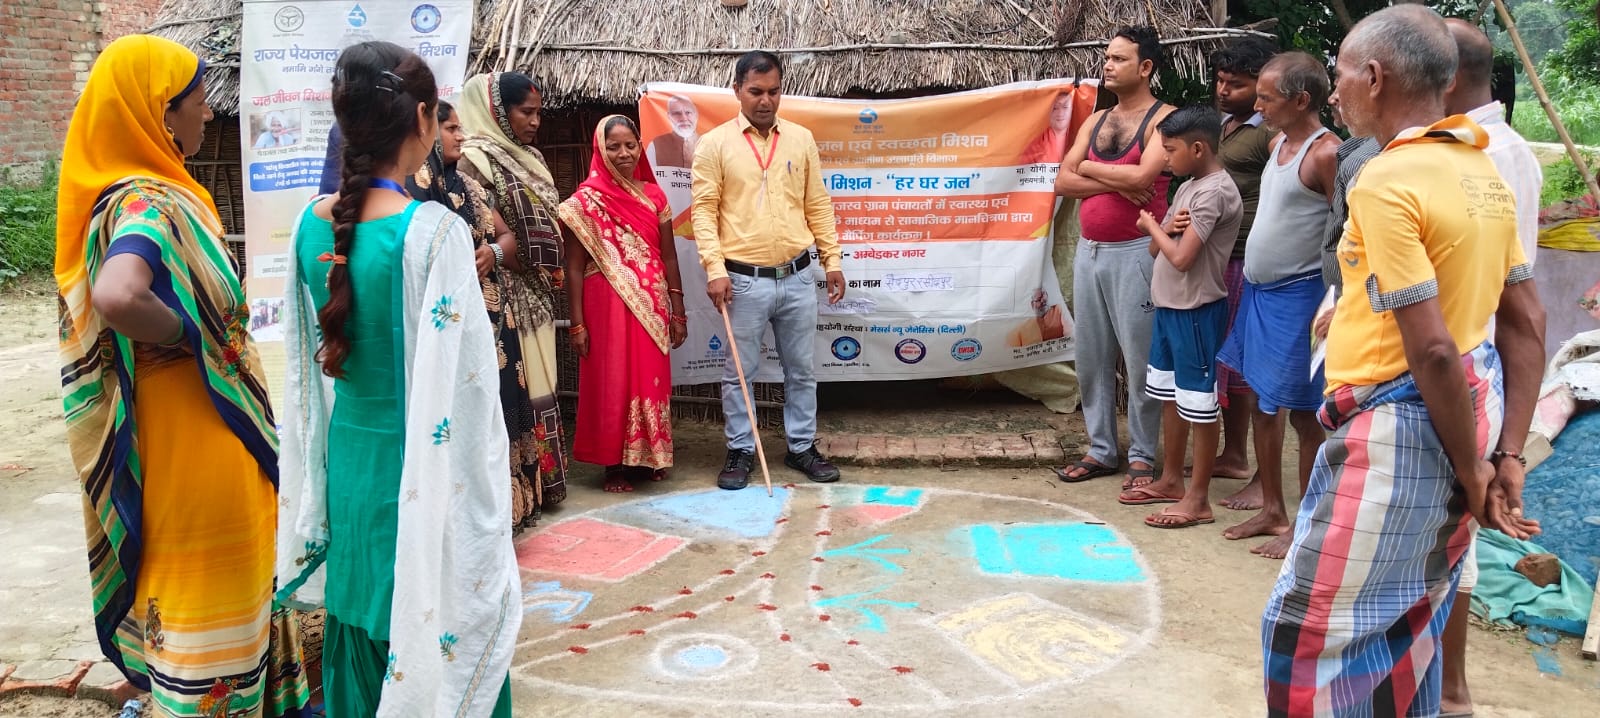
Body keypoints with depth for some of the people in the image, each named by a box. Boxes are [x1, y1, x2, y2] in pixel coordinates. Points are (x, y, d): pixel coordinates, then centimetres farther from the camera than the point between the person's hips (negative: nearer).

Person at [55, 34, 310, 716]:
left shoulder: (143, 192, 6)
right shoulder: (151, 204, -23)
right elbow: (115, 298, -42)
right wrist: (190, 335, -25)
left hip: (191, 430, 10)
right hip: (194, 434, -10)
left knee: (202, 580, 24)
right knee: (209, 587, 5)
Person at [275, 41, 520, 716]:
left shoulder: (313, 221, -1)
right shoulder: (433, 231, -21)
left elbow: (308, 358, 9)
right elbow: (458, 382, -20)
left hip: (347, 456, 6)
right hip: (418, 469, -6)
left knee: (361, 622, 22)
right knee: (432, 621, 11)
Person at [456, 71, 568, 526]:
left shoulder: (528, 158, 15)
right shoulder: (476, 157, -12)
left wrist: (553, 277, 1)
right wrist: (518, 260, -20)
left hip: (535, 296, 9)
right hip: (504, 298, -9)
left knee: (536, 386, 14)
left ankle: (537, 483, 24)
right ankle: (510, 493, 2)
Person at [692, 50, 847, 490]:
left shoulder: (801, 139, 7)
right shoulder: (715, 144, -2)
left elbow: (818, 205, 11)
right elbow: (703, 210, -6)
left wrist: (832, 260, 8)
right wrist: (714, 268, -15)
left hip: (796, 277, 3)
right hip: (744, 280, -3)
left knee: (801, 369, 12)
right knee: (739, 372, 6)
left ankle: (802, 447, 25)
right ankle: (740, 451, 20)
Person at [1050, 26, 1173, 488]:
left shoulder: (1163, 118, -5)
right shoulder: (1095, 122, 14)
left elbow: (1141, 177, -19)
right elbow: (1063, 182, 5)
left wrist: (1091, 169, -4)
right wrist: (1115, 183, -10)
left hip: (1135, 252, -7)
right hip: (1089, 250, 7)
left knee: (1140, 358, -1)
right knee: (1091, 356, 10)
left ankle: (1143, 457, 10)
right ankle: (1101, 450, 20)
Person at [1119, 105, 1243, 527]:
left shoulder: (1214, 192, -18)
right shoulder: (1188, 187, 12)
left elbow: (1181, 257, -23)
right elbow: (1156, 249, 13)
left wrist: (1151, 225, -7)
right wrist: (1167, 227, -9)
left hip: (1196, 311, -10)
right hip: (1168, 306, 10)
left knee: (1198, 402, -2)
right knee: (1170, 396, 17)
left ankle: (1198, 498, 6)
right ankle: (1171, 480, 30)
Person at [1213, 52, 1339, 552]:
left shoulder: (1325, 153, -15)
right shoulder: (1278, 144, 11)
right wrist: (1250, 281, 16)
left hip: (1298, 296, -9)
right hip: (1258, 290, 9)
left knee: (1303, 413, 0)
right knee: (1263, 405, 15)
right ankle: (1272, 511, 27)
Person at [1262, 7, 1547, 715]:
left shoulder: (1387, 181, -19)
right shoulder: (1482, 170, 8)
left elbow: (1432, 349, -22)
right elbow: (1527, 324, 10)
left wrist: (1472, 473, -11)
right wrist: (1508, 455, 8)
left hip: (1400, 424, -9)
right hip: (1464, 412, 9)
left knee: (1309, 628, 3)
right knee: (1409, 622, 22)